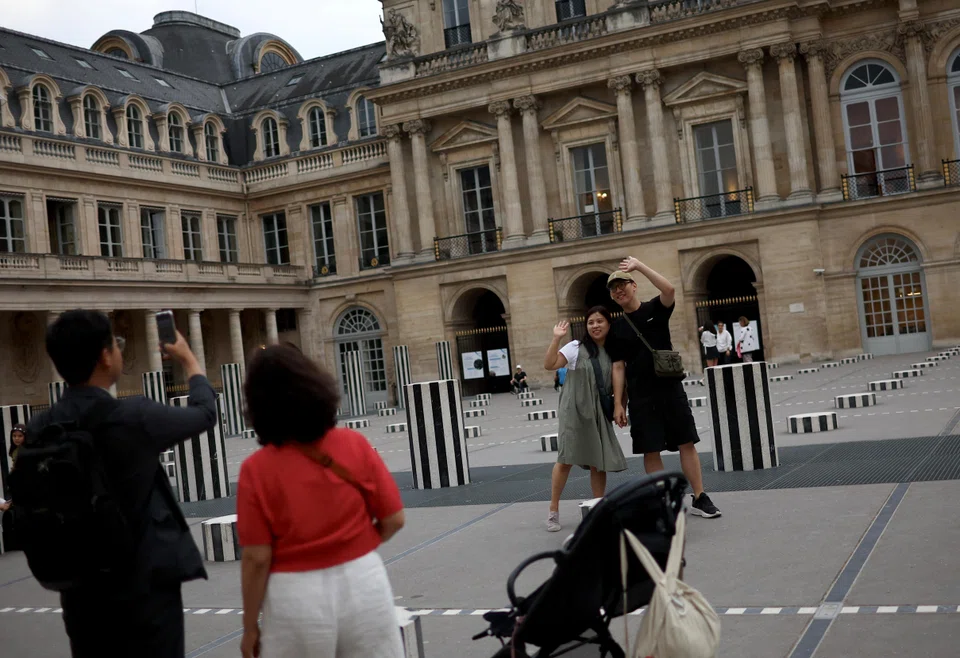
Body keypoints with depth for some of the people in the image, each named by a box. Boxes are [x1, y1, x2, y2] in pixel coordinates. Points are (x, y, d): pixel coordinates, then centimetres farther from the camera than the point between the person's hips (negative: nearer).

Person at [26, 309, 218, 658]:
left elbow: (28, 513, 6)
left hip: (80, 591, 5)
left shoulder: (39, 430, -2)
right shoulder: (134, 417, -16)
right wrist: (188, 358, 18)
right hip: (144, 586, -5)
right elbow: (205, 413, 1)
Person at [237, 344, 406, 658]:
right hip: (363, 583, 2)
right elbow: (393, 520, -3)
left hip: (296, 597, -1)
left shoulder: (257, 469, -11)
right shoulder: (354, 444, -6)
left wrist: (250, 626, 1)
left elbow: (257, 558, -10)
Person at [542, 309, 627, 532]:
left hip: (599, 413, 4)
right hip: (575, 411, -4)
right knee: (566, 459, -3)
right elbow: (549, 364, -15)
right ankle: (553, 510, 8)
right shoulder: (576, 348, -4)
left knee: (599, 463, 5)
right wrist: (556, 339, -22)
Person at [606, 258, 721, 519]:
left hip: (670, 389, -1)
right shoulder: (616, 329, 5)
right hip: (641, 397, 1)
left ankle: (700, 498, 10)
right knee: (650, 450, 2)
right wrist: (618, 403, -3)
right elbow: (618, 368, 4)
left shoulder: (656, 309, 1)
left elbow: (670, 290, -21)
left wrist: (640, 266, -24)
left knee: (686, 443, 2)